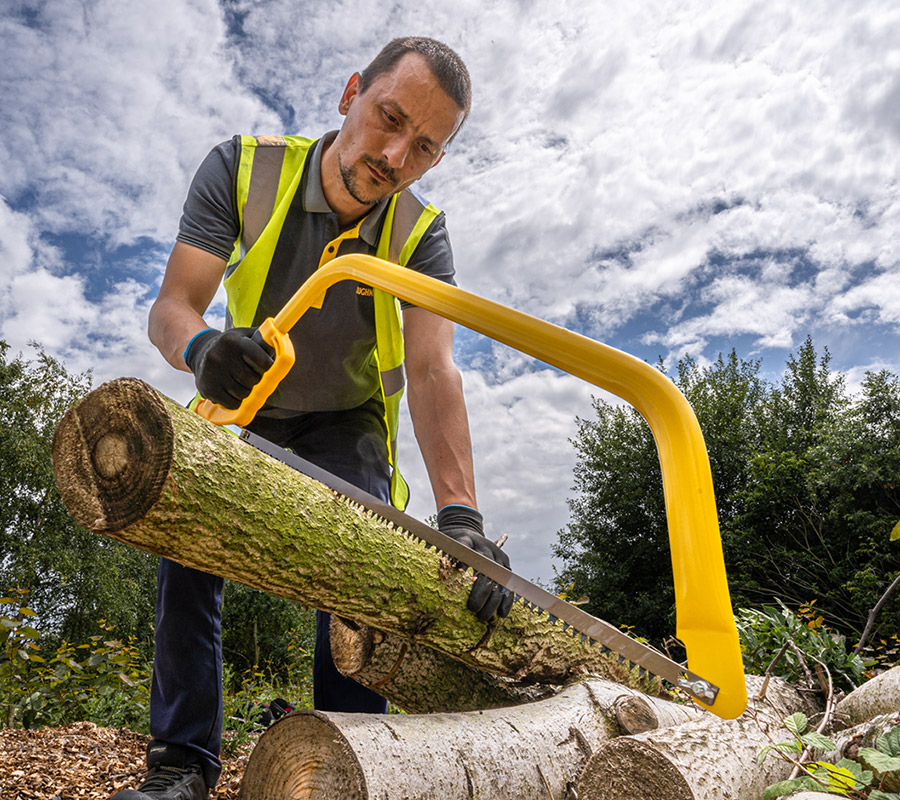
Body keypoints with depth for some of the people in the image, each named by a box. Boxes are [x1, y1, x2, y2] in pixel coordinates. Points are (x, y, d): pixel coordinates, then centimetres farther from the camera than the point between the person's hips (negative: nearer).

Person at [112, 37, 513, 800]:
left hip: (346, 421, 0)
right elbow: (171, 306, -25)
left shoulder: (421, 234, -20)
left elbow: (434, 372, -33)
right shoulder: (243, 169, -20)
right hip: (245, 408, 1)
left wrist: (460, 515, -47)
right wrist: (200, 347, -52)